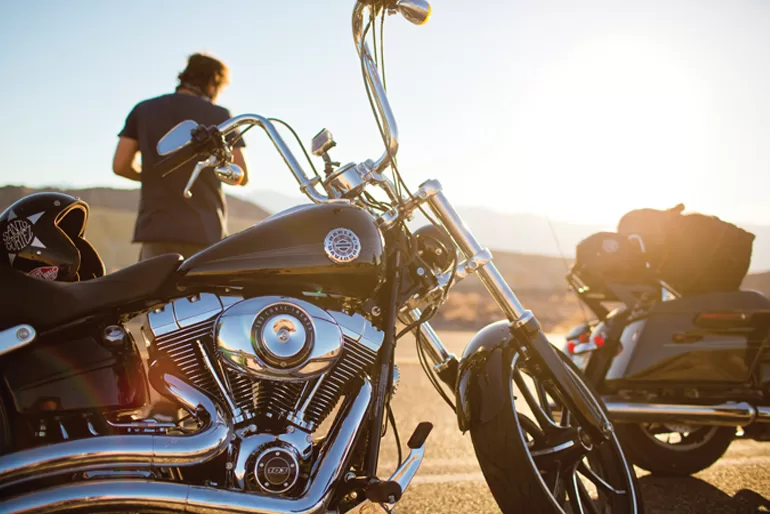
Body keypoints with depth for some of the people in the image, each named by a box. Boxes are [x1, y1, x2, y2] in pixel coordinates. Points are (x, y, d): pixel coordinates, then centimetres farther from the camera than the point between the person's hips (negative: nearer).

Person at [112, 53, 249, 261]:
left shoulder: (143, 110, 9)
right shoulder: (219, 116, 2)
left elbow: (120, 165, 5)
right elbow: (241, 175, -1)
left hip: (156, 228, 3)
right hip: (205, 231, -2)